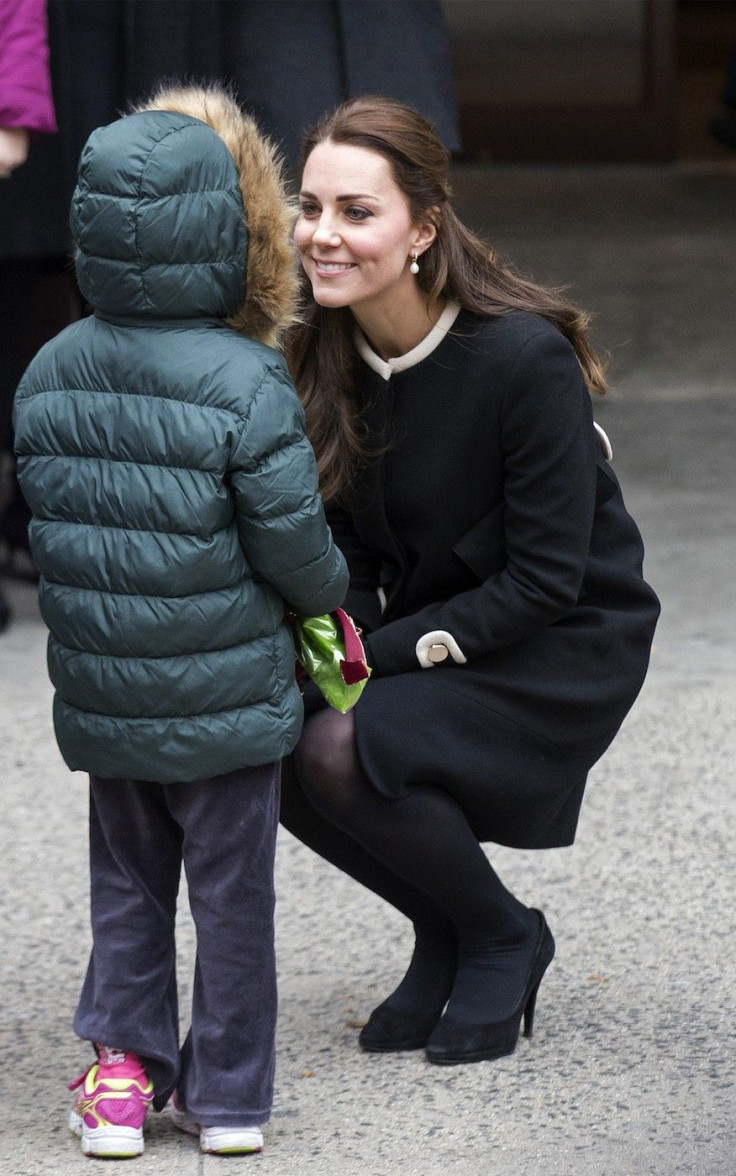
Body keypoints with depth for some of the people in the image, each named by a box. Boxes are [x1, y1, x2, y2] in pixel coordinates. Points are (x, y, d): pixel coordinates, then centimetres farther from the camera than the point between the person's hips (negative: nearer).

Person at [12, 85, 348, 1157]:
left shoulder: (48, 374, -2)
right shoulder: (245, 384, -19)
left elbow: (45, 523, 6)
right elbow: (291, 543, -16)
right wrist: (331, 587, 5)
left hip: (102, 697, 4)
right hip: (227, 699, -4)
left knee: (127, 883, 19)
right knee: (232, 895, 9)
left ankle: (124, 1066, 17)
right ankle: (226, 1097, 17)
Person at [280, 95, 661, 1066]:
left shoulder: (527, 360, -25)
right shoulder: (326, 351, -5)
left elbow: (544, 580, -21)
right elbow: (346, 543, 4)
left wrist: (380, 654, -25)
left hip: (563, 654, -7)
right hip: (423, 625, 7)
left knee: (344, 752, -28)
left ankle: (504, 938, 0)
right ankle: (445, 938, 6)